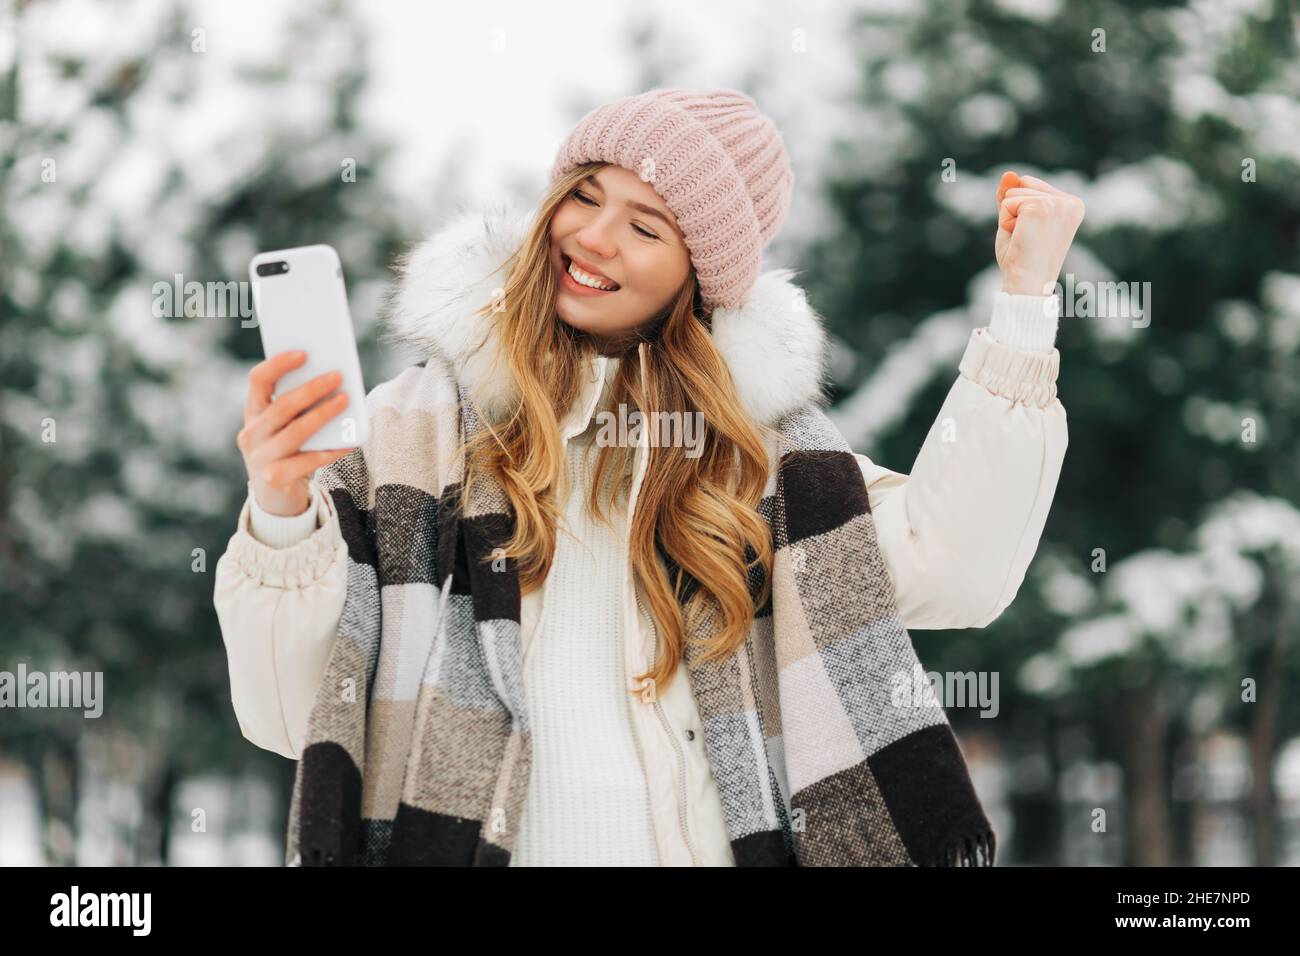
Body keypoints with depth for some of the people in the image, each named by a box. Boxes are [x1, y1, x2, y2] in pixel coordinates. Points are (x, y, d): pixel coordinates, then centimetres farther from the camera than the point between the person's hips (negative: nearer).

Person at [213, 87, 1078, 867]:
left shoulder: (756, 438, 9)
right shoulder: (419, 421, 2)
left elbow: (951, 572, -5)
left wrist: (1025, 301, -3)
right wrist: (281, 514, -20)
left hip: (701, 841, 1)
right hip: (469, 841, -1)